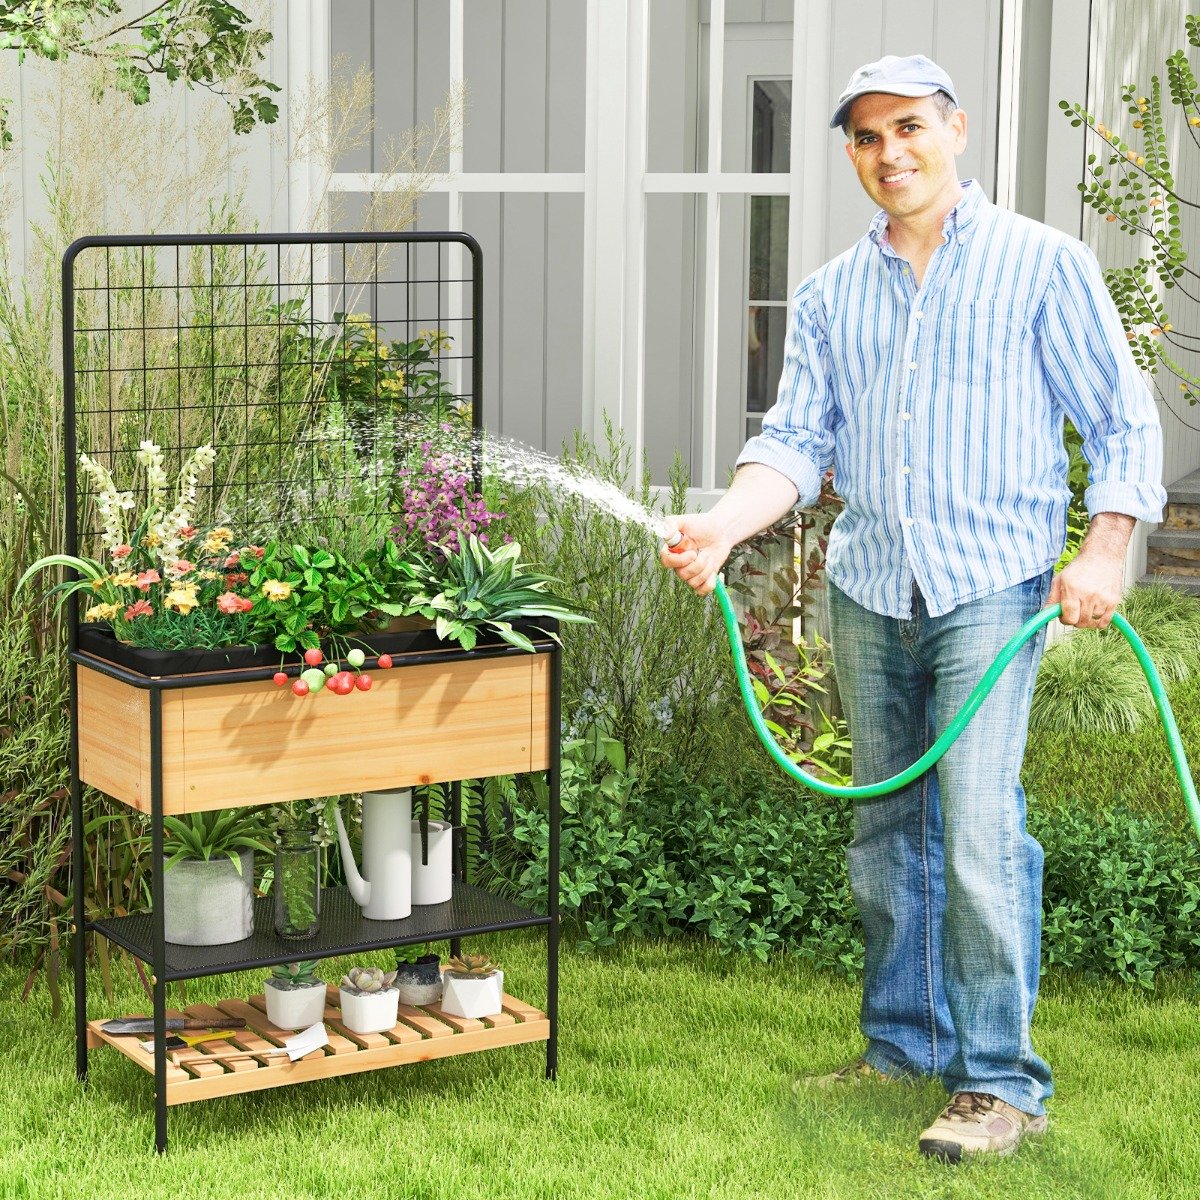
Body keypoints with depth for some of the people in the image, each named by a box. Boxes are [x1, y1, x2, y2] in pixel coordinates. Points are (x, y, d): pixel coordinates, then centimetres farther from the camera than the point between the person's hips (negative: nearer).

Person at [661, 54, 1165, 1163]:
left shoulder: (1043, 264, 1)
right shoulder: (829, 296, 12)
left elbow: (1124, 424, 2)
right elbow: (796, 442, 6)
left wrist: (1105, 549, -11)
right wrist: (722, 526, -12)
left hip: (992, 584, -5)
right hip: (867, 591, 5)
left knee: (978, 831, -13)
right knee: (887, 832, 10)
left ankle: (1000, 1082, -5)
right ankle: (904, 1045, 23)